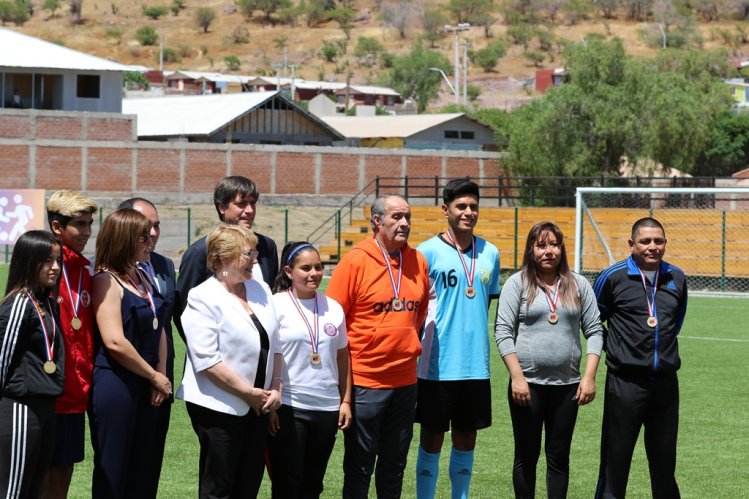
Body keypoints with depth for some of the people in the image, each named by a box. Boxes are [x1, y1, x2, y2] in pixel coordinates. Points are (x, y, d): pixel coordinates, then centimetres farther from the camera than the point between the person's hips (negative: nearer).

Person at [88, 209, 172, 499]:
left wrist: (161, 377, 2)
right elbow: (114, 341, -19)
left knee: (139, 474, 10)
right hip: (115, 384, -8)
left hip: (144, 386, 8)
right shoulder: (107, 281, -11)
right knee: (112, 474, -2)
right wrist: (154, 376, -10)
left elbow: (158, 330, 17)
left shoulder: (142, 279, 14)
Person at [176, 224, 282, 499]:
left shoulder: (260, 289, 10)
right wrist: (248, 392, -15)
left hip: (256, 406, 7)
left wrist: (276, 387, 3)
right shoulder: (203, 298, -12)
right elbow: (207, 361, -18)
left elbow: (274, 344, 15)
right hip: (219, 407, -7)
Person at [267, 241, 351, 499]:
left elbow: (342, 357, 15)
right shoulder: (276, 306, -6)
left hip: (327, 408, 5)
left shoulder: (333, 308, 8)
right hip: (288, 408, -4)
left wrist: (346, 401, 11)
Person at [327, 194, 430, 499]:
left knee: (394, 465, 14)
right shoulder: (355, 261, -10)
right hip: (364, 381, -5)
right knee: (359, 467, 5)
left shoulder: (417, 261, 5)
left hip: (405, 380, 5)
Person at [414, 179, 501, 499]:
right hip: (438, 365, -4)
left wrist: (476, 342, 14)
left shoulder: (490, 254, 7)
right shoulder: (429, 252, -6)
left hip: (476, 364, 4)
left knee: (466, 439, 11)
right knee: (432, 439, 3)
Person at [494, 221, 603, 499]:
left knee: (559, 456, 7)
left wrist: (589, 376, -3)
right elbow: (503, 332, -4)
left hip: (567, 384, 2)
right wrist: (517, 377, -11)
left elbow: (594, 331, 7)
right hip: (528, 383, -2)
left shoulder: (579, 285, 7)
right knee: (526, 455, 5)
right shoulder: (517, 283, 0)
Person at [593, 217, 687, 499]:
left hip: (665, 381, 4)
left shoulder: (677, 278, 7)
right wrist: (614, 346, 6)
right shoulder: (613, 277, -5)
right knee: (615, 458, 0)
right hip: (625, 380, -4)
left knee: (665, 460, 11)